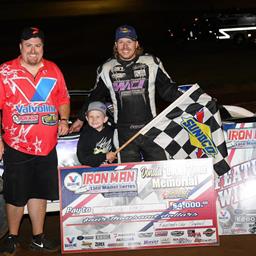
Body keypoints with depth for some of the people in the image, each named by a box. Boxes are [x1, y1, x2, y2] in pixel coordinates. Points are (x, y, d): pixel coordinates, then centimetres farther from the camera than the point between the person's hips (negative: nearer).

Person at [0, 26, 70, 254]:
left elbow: (63, 98, 19)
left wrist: (63, 120, 1)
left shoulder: (53, 70, 7)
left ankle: (38, 238, 27)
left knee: (39, 193, 14)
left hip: (47, 146, 3)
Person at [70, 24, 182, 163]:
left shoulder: (152, 63, 4)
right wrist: (80, 119, 26)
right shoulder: (106, 69, 8)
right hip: (124, 134, 1)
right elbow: (95, 97, 21)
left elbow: (168, 89, 9)